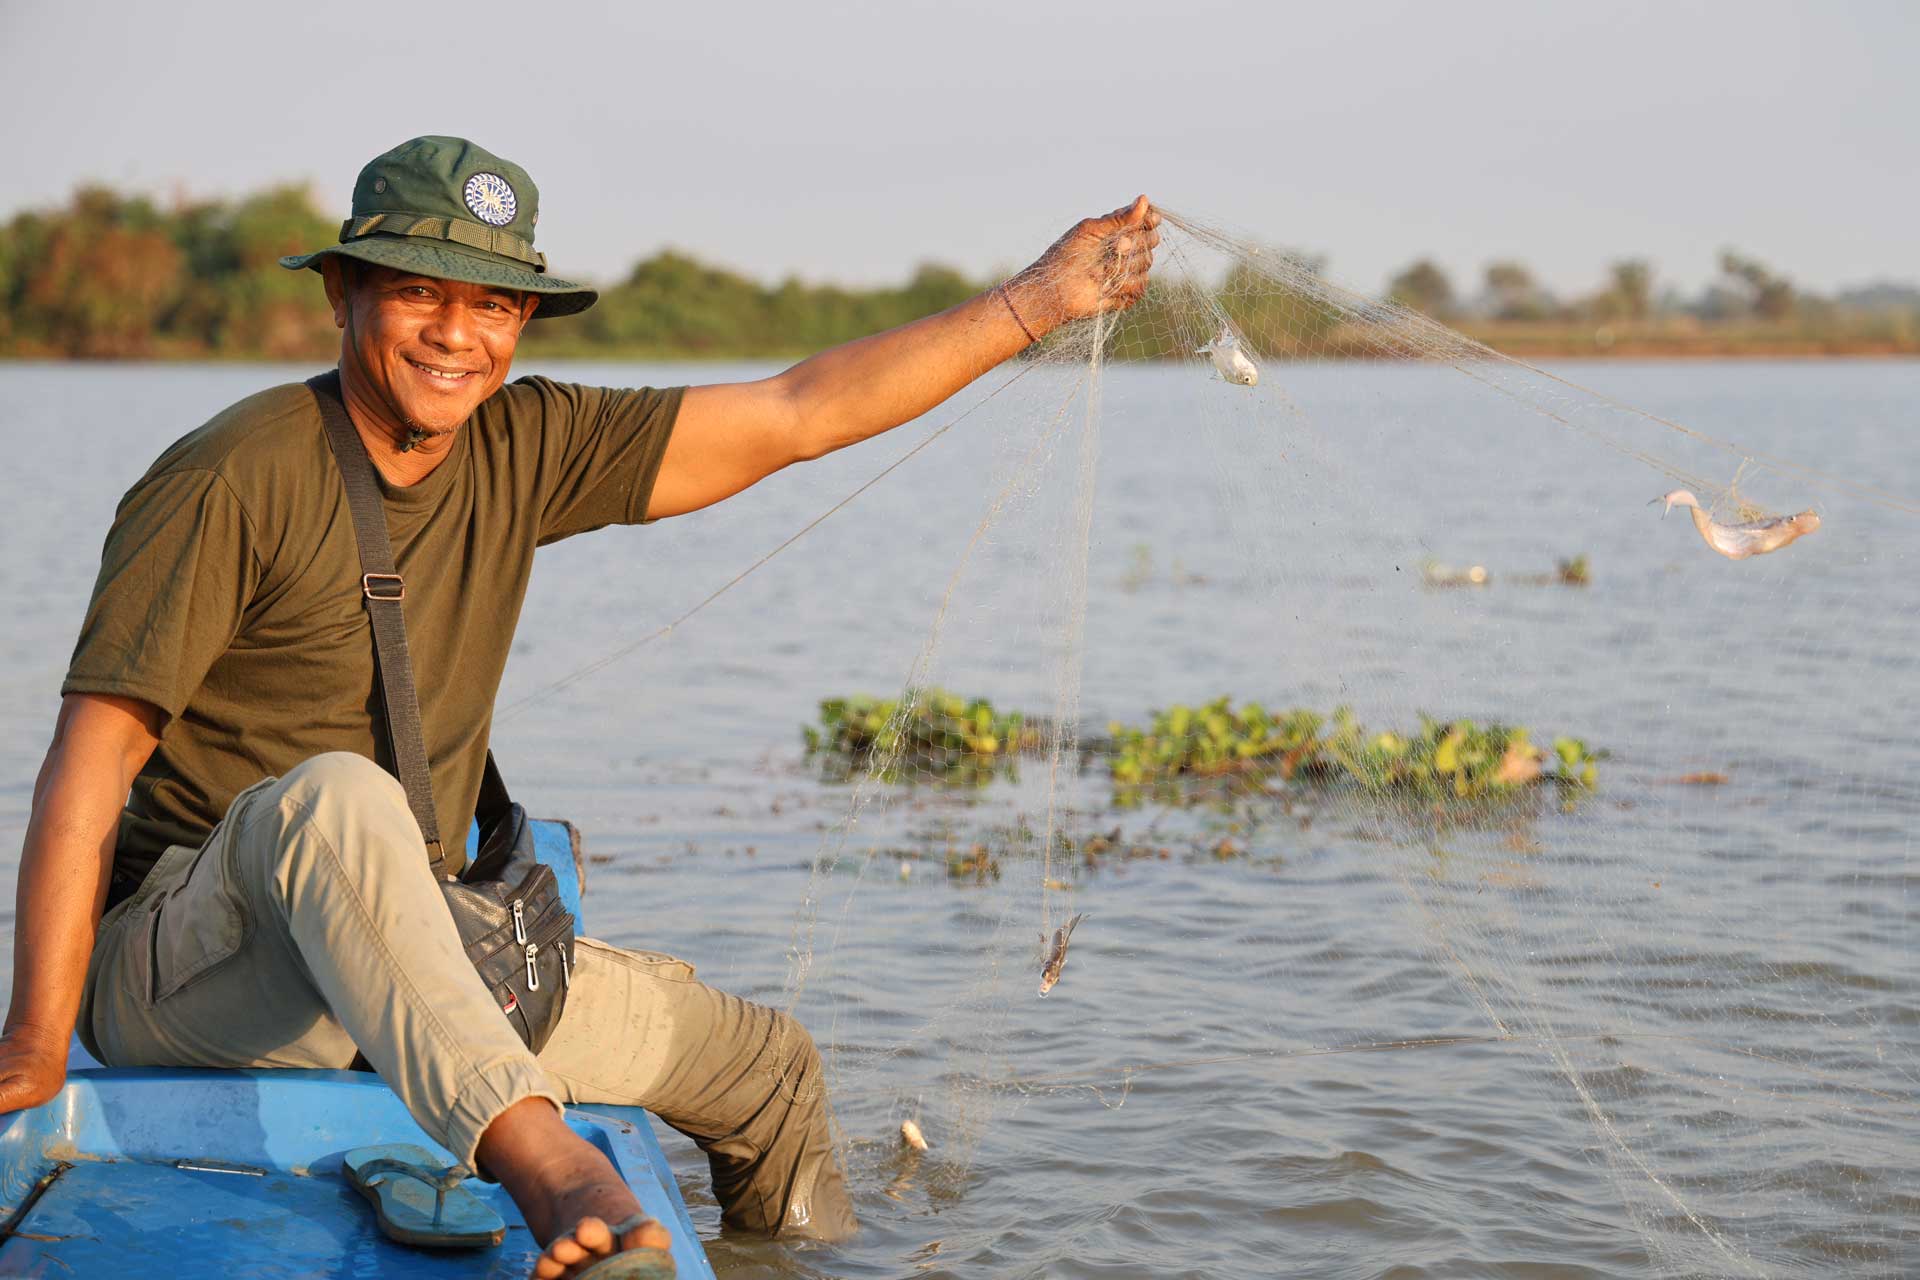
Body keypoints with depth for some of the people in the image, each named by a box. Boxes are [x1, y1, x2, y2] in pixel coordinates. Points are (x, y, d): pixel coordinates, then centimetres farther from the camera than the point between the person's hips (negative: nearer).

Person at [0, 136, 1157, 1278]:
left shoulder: (523, 452, 3)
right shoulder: (234, 481, -15)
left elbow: (797, 417, 6)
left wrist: (1041, 300, 5)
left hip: (401, 962, 7)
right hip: (176, 970, -7)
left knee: (765, 1063, 3)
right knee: (332, 795, -39)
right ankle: (542, 1160, -52)